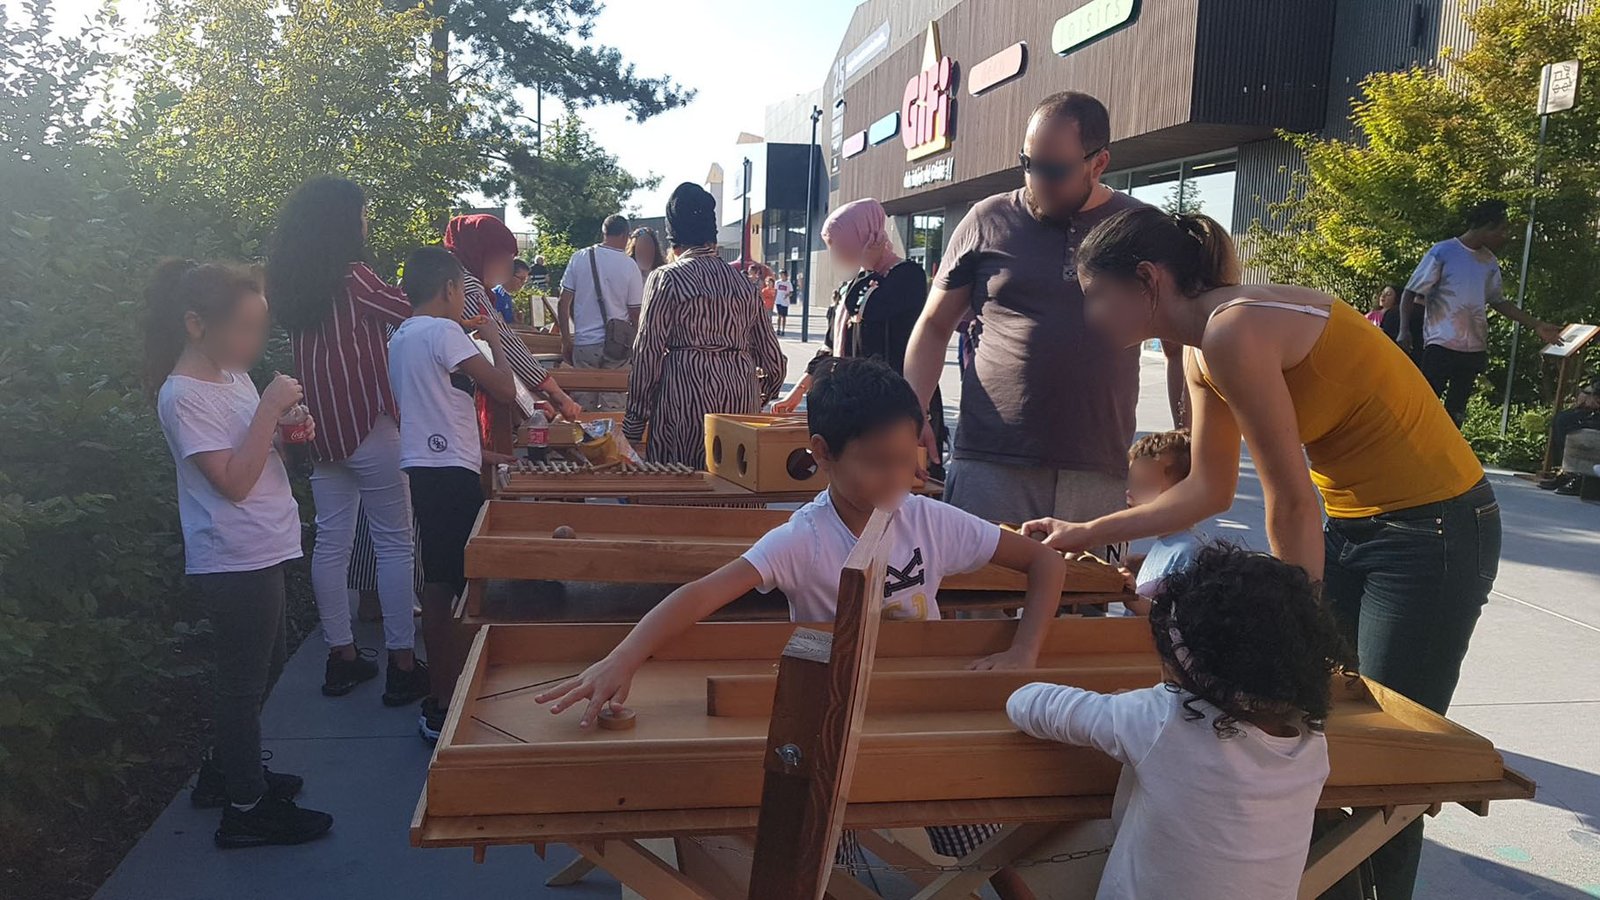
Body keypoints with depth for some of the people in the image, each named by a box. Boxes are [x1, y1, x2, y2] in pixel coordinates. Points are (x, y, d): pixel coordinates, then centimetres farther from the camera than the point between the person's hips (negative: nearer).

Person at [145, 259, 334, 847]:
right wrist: (269, 409, -24)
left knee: (267, 662, 22)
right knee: (244, 679, 3)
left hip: (259, 552, 9)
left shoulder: (231, 375, 7)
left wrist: (285, 429, -2)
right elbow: (234, 481, -23)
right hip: (235, 560, -9)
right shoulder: (185, 395, -19)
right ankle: (245, 810, 17)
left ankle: (227, 770, 40)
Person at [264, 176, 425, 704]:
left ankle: (342, 658, 21)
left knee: (332, 541, 11)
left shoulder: (288, 281, 7)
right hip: (367, 424, -7)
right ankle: (402, 666, 6)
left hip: (322, 427, 7)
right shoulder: (352, 278, -15)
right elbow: (412, 314, -6)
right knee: (394, 542, 1)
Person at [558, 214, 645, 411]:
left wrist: (566, 340, 11)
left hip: (583, 343, 2)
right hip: (617, 346, -1)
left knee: (584, 407, 9)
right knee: (613, 406, 4)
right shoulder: (629, 266, -4)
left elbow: (564, 303, 1)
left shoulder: (579, 258, 1)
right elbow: (635, 315, 0)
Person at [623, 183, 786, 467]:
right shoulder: (742, 281, 11)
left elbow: (648, 353, -5)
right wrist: (760, 398, 27)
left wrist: (634, 421, 0)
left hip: (686, 392, -4)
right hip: (743, 396, 5)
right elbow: (772, 357, 12)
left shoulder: (666, 278, -2)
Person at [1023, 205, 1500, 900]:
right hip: (1353, 525, 8)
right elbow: (1210, 490, 11)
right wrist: (1085, 534, 13)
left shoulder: (1233, 332, -25)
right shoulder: (1201, 351, 3)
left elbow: (1290, 503, -22)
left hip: (1434, 531, -8)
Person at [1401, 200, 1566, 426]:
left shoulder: (1490, 262, 12)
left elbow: (1498, 301, 22)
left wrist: (1536, 325, 18)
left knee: (1456, 412, 9)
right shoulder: (1442, 252, -7)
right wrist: (1404, 331, -18)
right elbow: (1411, 293, -6)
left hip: (1474, 349, 7)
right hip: (1441, 346, -6)